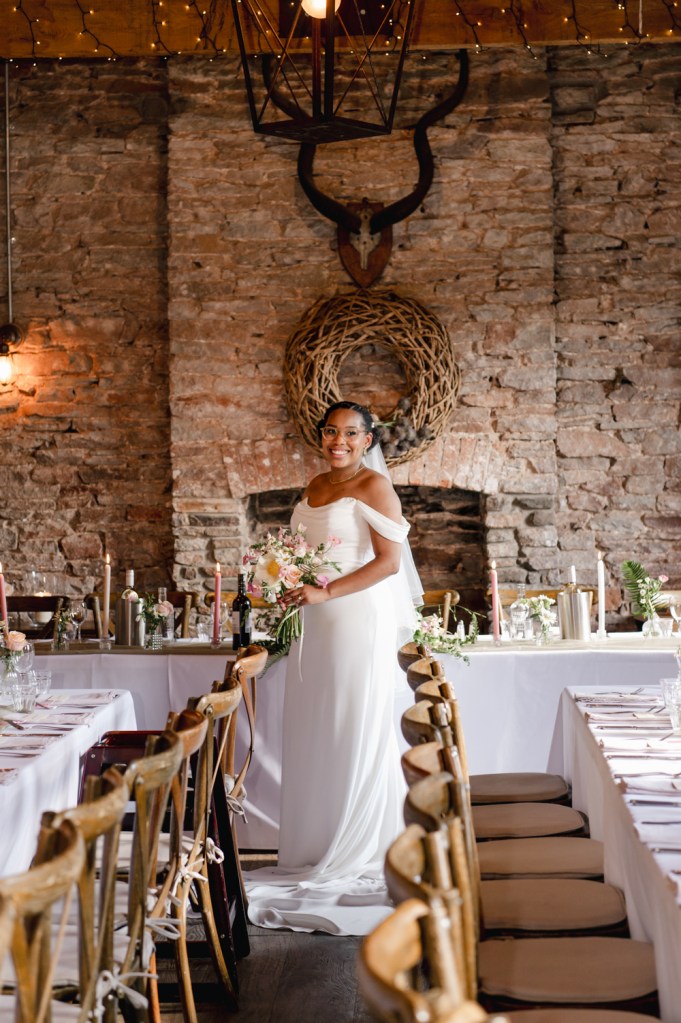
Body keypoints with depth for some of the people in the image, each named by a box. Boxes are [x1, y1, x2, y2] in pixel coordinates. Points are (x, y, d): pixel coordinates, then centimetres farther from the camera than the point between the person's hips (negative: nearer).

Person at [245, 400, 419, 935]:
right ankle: (318, 851, 17)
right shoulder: (316, 487, 16)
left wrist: (325, 592, -19)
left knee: (355, 733, -2)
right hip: (315, 623, 8)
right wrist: (291, 585, 6)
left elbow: (389, 561, -15)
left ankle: (358, 855, 8)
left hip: (360, 617, -8)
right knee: (313, 735, 8)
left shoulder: (373, 486, -8)